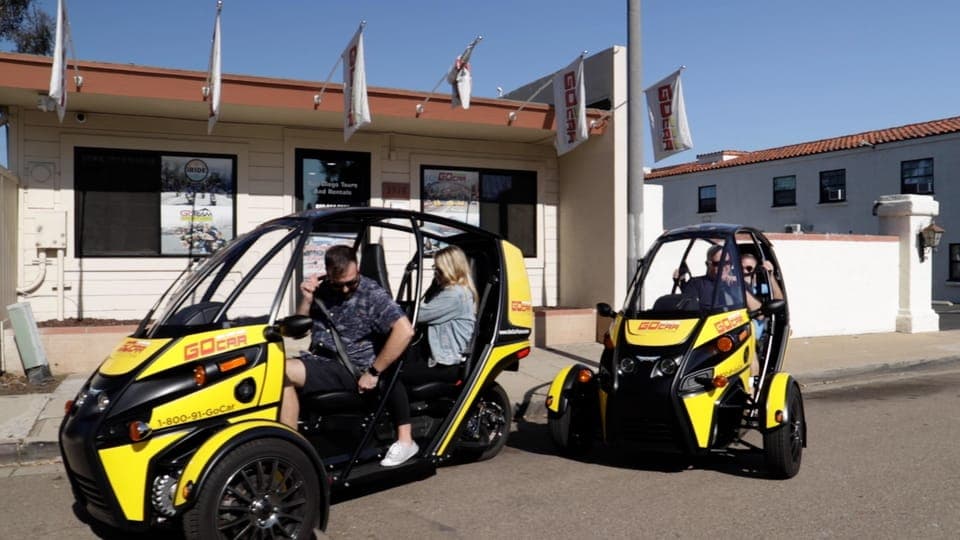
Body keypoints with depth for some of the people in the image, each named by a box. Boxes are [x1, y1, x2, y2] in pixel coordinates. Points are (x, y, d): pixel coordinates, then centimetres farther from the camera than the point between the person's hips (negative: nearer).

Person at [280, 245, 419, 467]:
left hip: (351, 369, -5)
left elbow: (405, 331, -23)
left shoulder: (372, 294, -10)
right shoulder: (322, 290, 8)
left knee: (281, 371, -25)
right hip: (319, 360, 5)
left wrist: (374, 372, -20)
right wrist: (306, 299, -4)